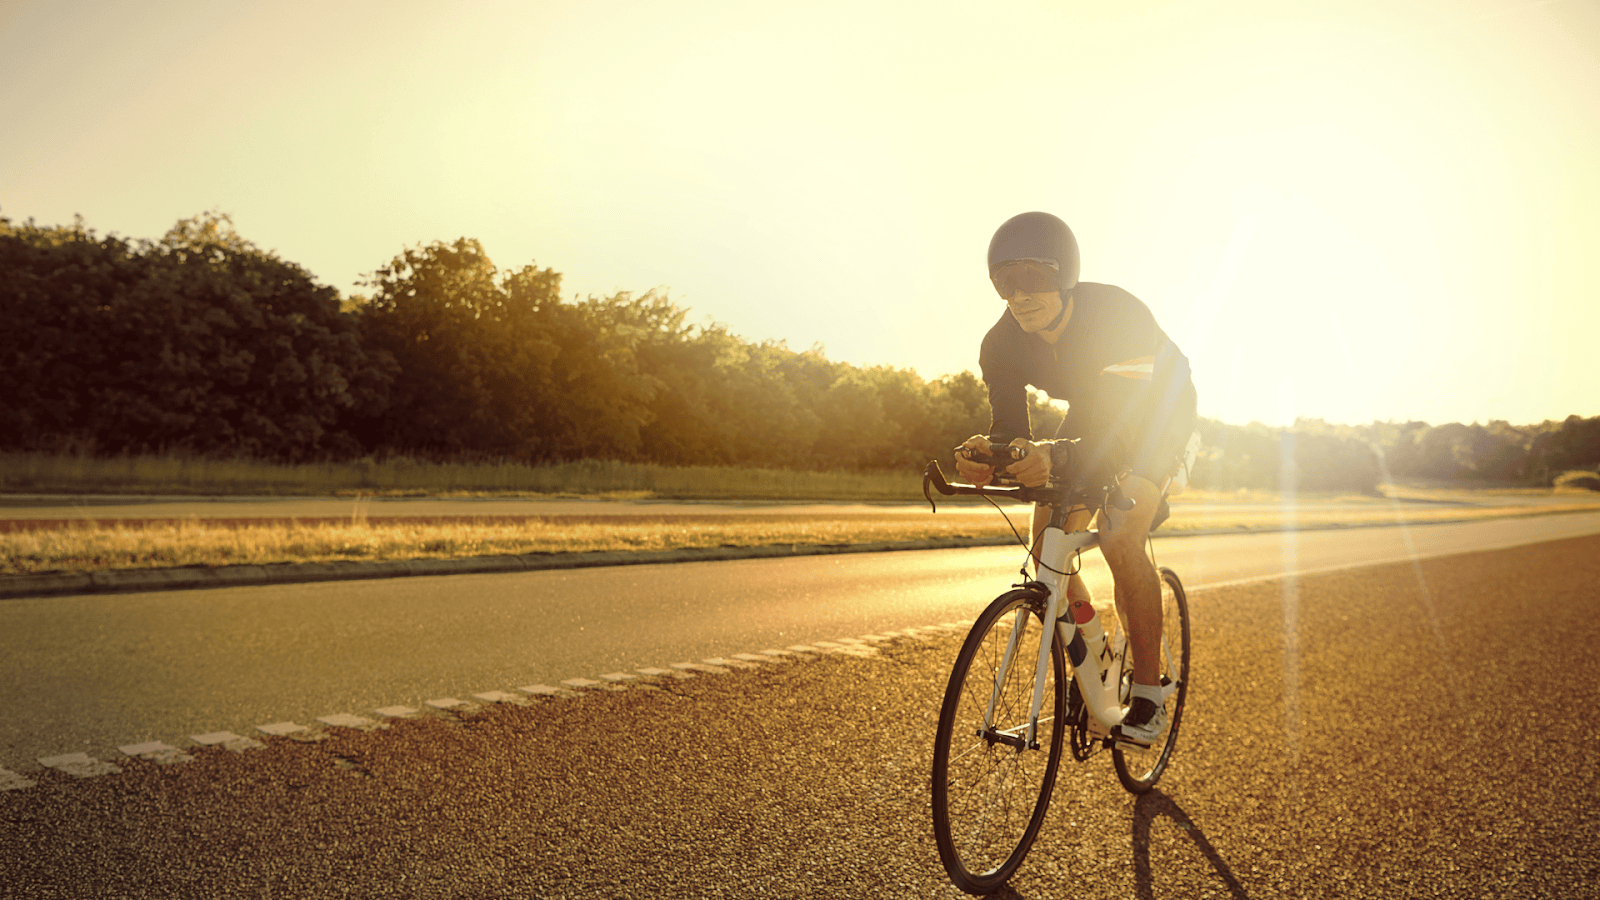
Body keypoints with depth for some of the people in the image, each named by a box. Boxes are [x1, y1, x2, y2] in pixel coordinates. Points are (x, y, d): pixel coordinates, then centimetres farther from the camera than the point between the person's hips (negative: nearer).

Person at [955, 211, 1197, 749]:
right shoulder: (1003, 344, -22)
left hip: (1159, 414, -5)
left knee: (1119, 538, -26)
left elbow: (1125, 425, -46)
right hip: (1094, 424, 5)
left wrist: (1059, 456, -65)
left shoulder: (1116, 315, -38)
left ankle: (1149, 693, -11)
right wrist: (987, 454, -46)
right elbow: (1010, 425, -22)